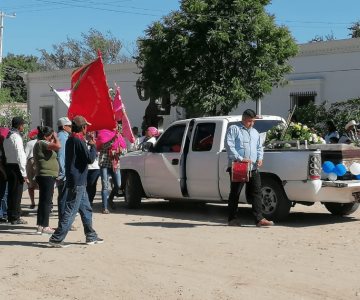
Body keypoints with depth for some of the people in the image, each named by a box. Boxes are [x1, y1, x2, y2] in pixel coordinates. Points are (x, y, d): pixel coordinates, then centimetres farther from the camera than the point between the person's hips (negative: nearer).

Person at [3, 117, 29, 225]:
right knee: (17, 193, -3)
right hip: (16, 166, -9)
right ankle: (15, 218, 1)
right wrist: (24, 173, -16)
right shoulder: (16, 137, -15)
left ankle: (10, 216, 22)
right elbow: (20, 156, -18)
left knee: (11, 192, 15)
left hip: (9, 165, 9)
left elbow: (6, 153, 13)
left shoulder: (7, 137, 13)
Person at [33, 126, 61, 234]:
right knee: (46, 201, -7)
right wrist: (56, 137, -12)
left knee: (43, 201, 12)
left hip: (45, 176, 11)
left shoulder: (40, 144, 18)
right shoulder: (42, 143, -14)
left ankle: (40, 226, 17)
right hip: (46, 176, -11)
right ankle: (45, 226, -5)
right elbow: (58, 146, -27)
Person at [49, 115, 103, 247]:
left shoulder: (71, 140, 13)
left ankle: (91, 236, 25)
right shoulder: (79, 141, -16)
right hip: (77, 183, -10)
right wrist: (93, 146, -4)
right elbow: (90, 159, -18)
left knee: (86, 209, 17)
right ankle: (56, 238, -6)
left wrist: (87, 145, 11)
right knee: (70, 212, -7)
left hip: (78, 183, 10)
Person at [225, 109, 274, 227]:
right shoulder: (233, 129, 1)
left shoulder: (255, 132, 22)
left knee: (256, 192, 0)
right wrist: (240, 158, -19)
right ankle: (232, 219, 9)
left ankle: (259, 219, -1)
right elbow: (229, 146, -10)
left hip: (253, 168, 6)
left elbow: (259, 147, 26)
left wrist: (260, 158, 5)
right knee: (235, 193, 2)